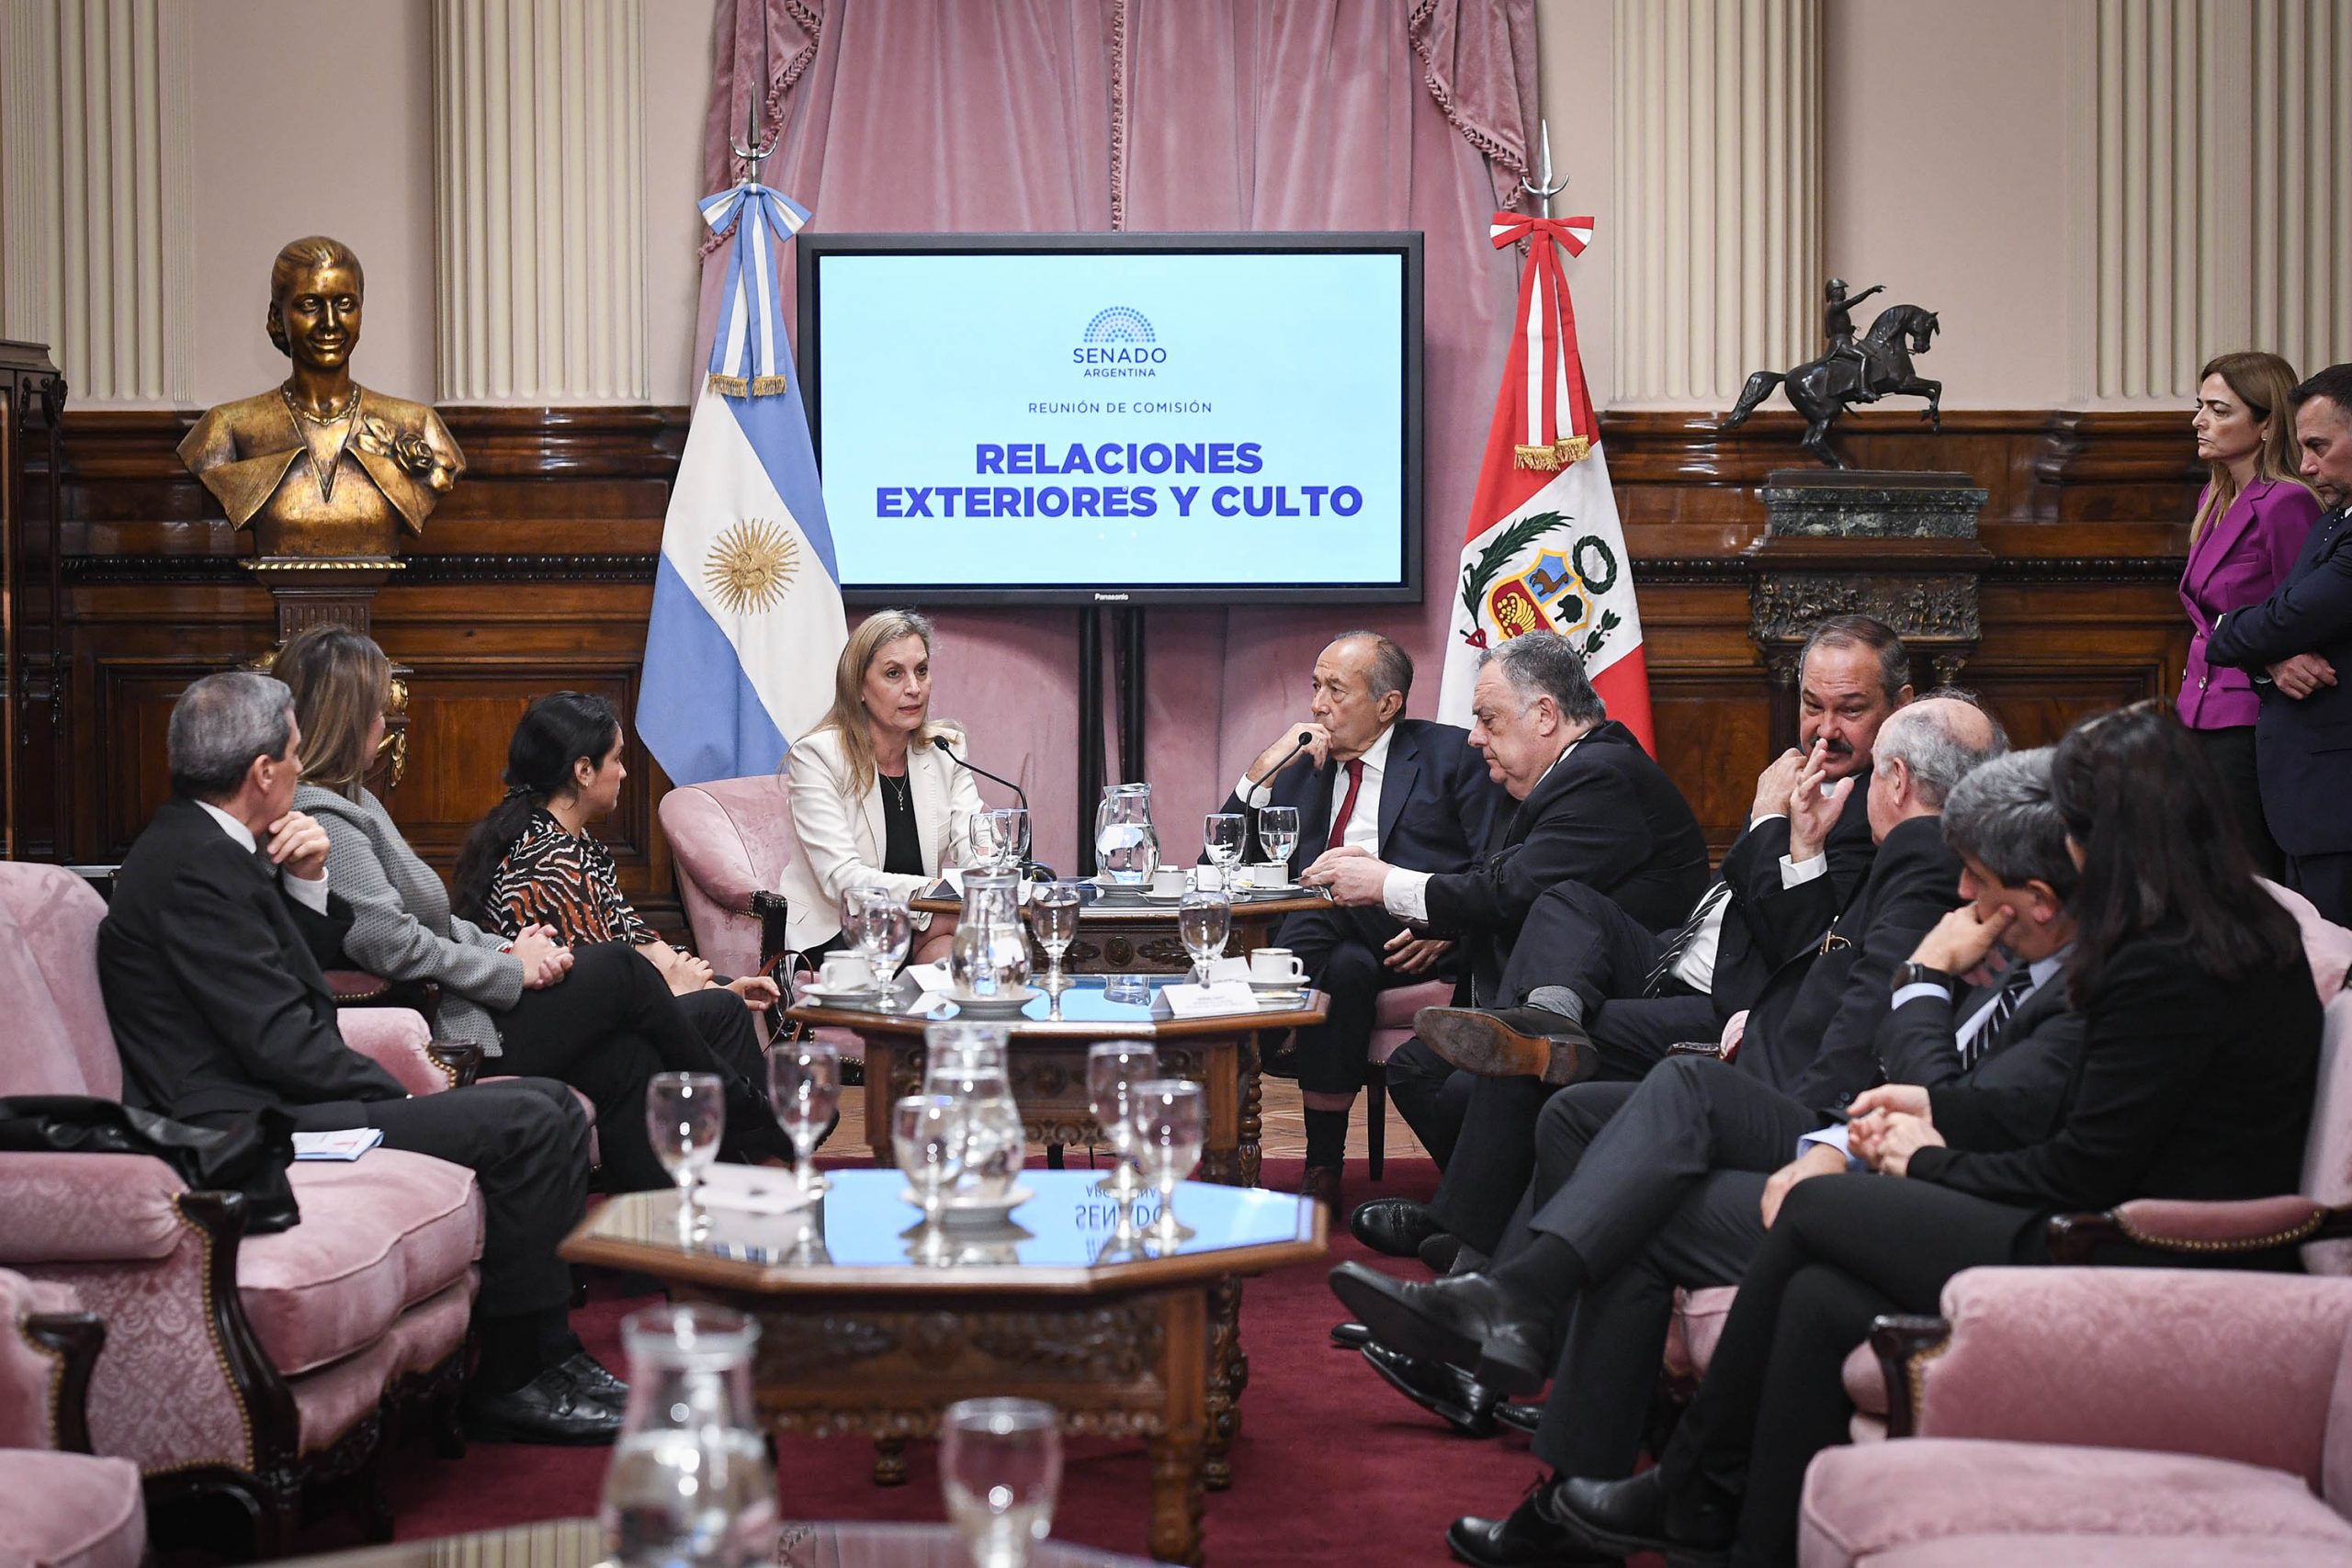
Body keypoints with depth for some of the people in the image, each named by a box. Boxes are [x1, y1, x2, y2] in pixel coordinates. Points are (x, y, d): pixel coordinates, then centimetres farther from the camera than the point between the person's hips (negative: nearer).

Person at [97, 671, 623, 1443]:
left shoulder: (197, 844, 14)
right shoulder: (197, 866, -18)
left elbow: (318, 960, 22)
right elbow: (283, 1042, -21)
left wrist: (309, 881, 3)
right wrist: (405, 1099, -10)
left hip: (276, 1099, 11)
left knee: (553, 1105, 8)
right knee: (530, 1124, -20)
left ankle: (548, 1352, 7)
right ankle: (513, 1380, -9)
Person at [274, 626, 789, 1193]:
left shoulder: (351, 802, 17)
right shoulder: (325, 821, -18)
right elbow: (395, 947, -24)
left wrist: (507, 946, 2)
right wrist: (512, 968, -13)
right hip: (449, 1040, -10)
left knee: (626, 1061, -3)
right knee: (620, 970, -5)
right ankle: (752, 1119, 13)